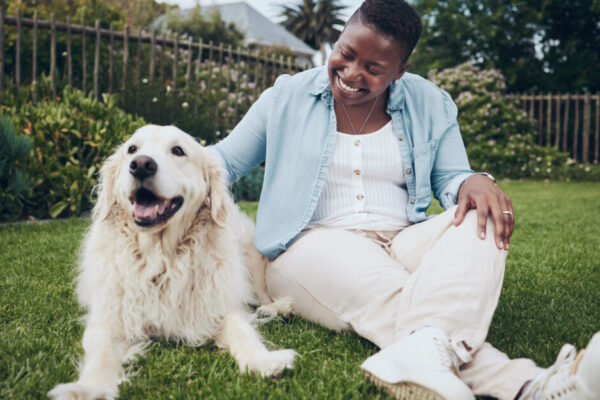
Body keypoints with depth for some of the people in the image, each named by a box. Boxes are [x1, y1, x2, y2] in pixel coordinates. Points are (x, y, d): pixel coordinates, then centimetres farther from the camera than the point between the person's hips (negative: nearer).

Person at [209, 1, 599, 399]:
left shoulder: (430, 105, 12)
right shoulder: (288, 97, 7)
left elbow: (450, 179, 8)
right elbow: (224, 161, 11)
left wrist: (475, 182, -17)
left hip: (404, 243, 3)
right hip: (316, 247, -2)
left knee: (483, 221, -28)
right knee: (395, 301, -36)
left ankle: (428, 346, -56)